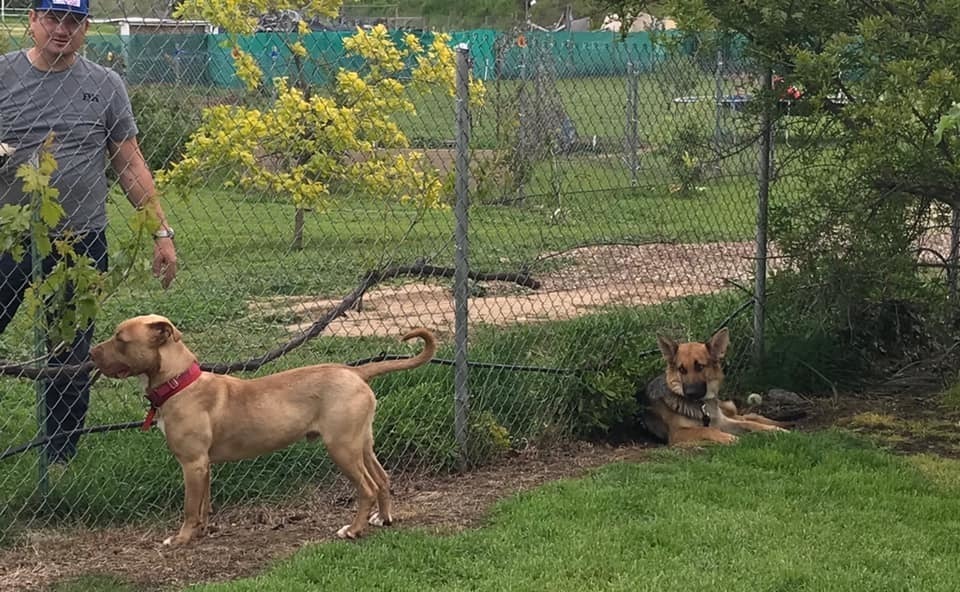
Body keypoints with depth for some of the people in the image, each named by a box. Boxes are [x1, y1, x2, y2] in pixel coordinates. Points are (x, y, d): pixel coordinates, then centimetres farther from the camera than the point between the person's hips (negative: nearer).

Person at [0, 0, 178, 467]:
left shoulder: (104, 86, 5)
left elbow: (131, 166, 7)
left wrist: (161, 232, 3)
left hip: (81, 242, 1)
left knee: (70, 360, 7)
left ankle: (60, 459, 18)